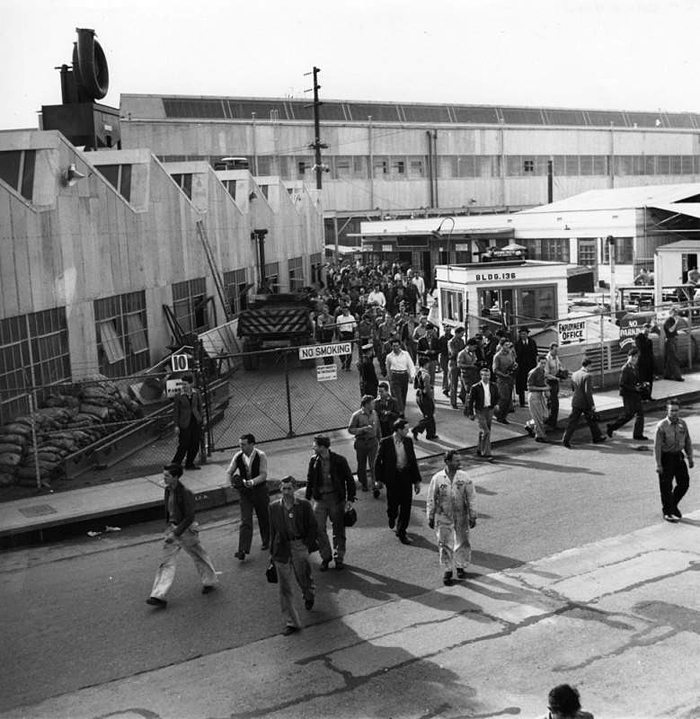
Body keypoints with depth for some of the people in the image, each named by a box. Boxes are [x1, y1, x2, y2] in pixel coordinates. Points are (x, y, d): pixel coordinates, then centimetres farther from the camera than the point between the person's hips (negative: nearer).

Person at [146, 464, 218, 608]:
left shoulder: (185, 493, -23)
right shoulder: (168, 490, 1)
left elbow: (189, 517, -23)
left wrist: (175, 534, -26)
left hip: (186, 530, -7)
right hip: (172, 527, 7)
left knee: (199, 557, 13)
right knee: (166, 561, 0)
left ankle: (211, 582, 36)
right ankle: (159, 596, -3)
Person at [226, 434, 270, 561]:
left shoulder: (261, 456, -16)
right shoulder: (238, 456, -6)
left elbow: (263, 475, -21)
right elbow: (229, 472, 5)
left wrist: (252, 482, -35)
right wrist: (232, 481, -14)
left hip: (259, 490, -2)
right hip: (244, 491, 2)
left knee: (264, 517, 14)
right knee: (245, 521, -5)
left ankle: (266, 542, 38)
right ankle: (242, 550, -9)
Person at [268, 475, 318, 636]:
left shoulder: (304, 505, -4)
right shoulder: (274, 507, 2)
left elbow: (312, 526, 2)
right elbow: (272, 530, 9)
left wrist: (307, 544, -7)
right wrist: (272, 552, 7)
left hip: (299, 546, -2)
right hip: (282, 549, 2)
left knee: (303, 579, 6)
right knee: (284, 587, 1)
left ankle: (309, 595, 45)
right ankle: (291, 622, 9)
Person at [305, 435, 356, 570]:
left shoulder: (339, 460, -9)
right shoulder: (314, 461, 0)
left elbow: (349, 480, -2)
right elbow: (309, 480, 11)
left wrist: (350, 499, -7)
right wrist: (307, 499, 8)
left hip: (336, 498, -2)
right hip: (319, 499, 2)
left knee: (338, 529, 7)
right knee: (319, 529, -1)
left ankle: (339, 558, 22)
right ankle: (325, 557, 16)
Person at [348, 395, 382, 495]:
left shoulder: (374, 413, 4)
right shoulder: (357, 415, -12)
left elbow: (378, 429, 15)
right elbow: (350, 429, -12)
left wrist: (379, 439, 18)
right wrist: (363, 429, -22)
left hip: (373, 441, 2)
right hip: (361, 442, -2)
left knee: (373, 464, -7)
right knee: (361, 465, 11)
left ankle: (374, 485, -7)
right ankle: (363, 484, 28)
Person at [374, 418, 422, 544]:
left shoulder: (408, 441, 2)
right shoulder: (386, 443, -10)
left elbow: (413, 460, 8)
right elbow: (378, 461, -3)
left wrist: (417, 481, 9)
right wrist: (379, 479, -2)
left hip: (406, 477, 3)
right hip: (392, 478, -3)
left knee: (406, 506, 2)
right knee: (393, 503, 6)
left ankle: (401, 532, 17)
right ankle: (392, 517, 42)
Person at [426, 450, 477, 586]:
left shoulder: (464, 477, -5)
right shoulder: (437, 478, -8)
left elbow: (471, 497, -1)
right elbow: (431, 500, 0)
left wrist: (473, 516, -3)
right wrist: (430, 517, 3)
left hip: (461, 517, 1)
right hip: (443, 518, -1)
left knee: (462, 543, 11)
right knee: (445, 545, 2)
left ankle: (460, 567, 31)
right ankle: (447, 571, 17)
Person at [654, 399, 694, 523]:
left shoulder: (682, 424, 2)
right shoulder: (662, 426, -14)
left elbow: (687, 442, 11)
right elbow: (657, 446, -14)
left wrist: (690, 458, 10)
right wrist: (658, 464, -16)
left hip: (679, 456, 5)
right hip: (666, 457, -5)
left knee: (684, 483, 8)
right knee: (666, 486, 3)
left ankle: (673, 505, 31)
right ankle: (667, 511, 18)